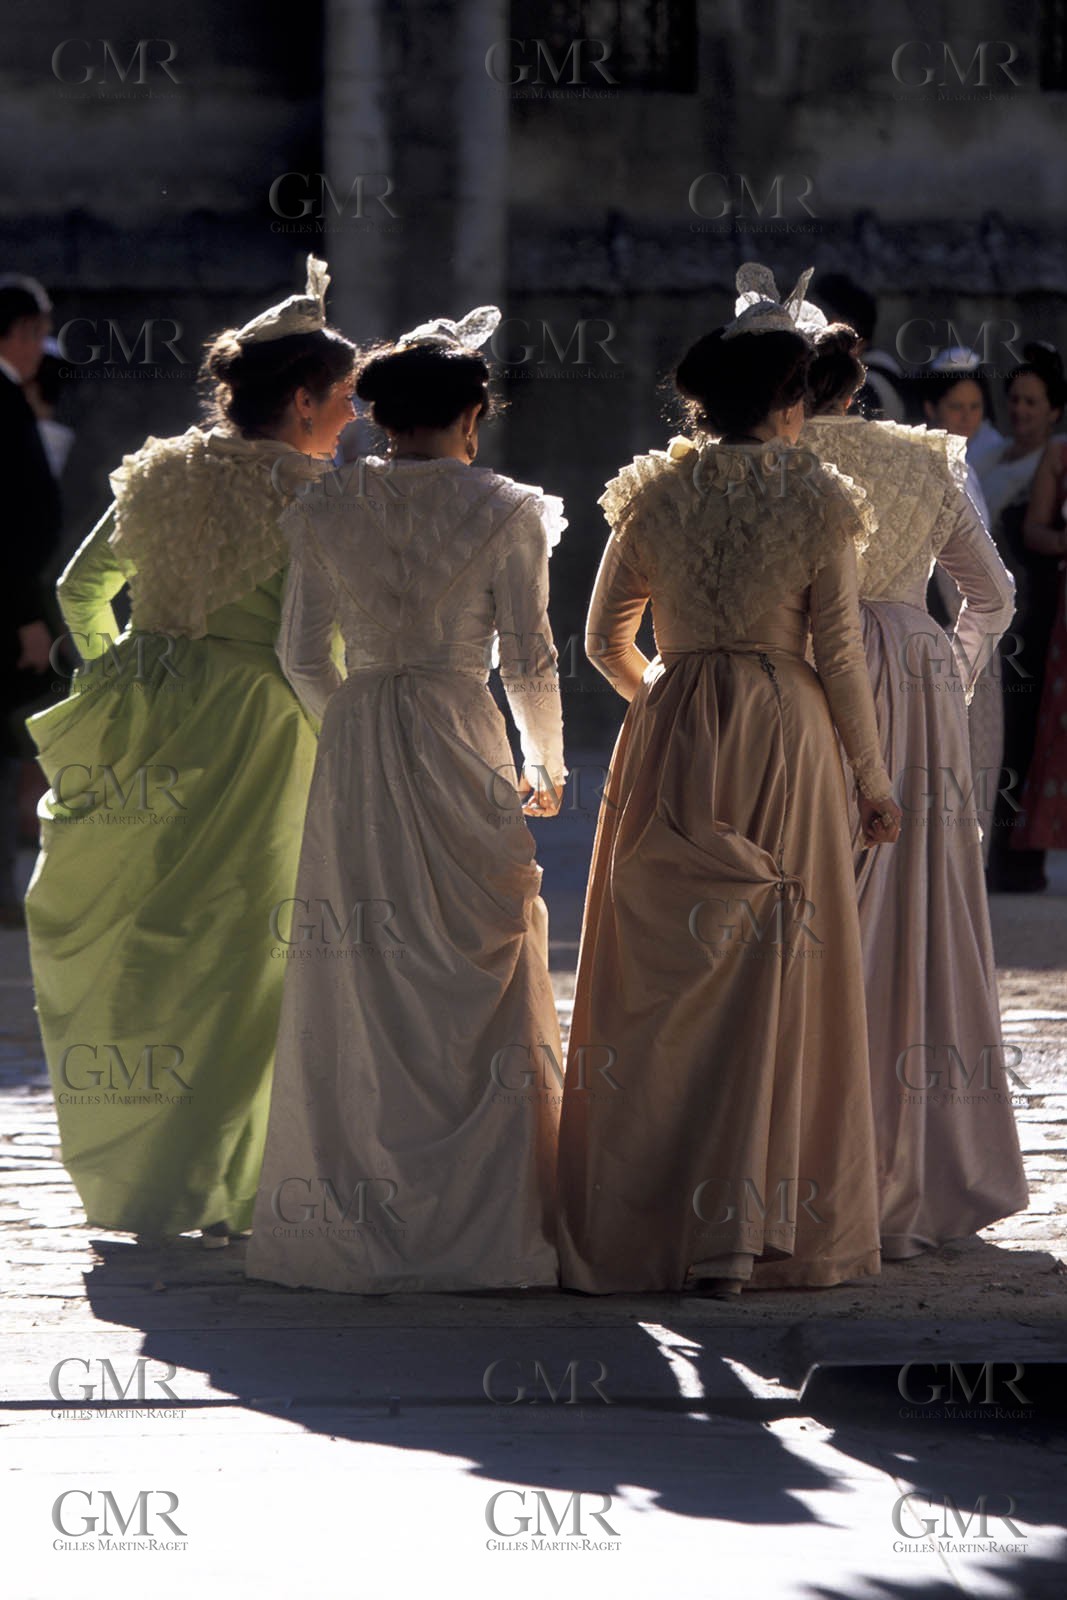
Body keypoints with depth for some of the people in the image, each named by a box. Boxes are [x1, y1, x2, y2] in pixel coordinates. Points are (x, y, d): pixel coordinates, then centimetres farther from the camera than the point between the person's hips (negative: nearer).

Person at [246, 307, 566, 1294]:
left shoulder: (327, 512, 5)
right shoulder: (502, 511, -4)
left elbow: (303, 656, 8)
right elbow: (530, 658, -3)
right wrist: (546, 767, 13)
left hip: (355, 749, 3)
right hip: (461, 741, -3)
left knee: (358, 977, 8)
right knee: (474, 986, 2)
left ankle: (351, 1221, 9)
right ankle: (480, 1221, 0)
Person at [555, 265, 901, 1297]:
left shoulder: (654, 496, 1)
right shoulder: (819, 503, -5)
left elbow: (604, 642, 7)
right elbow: (840, 657, -4)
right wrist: (873, 782, 6)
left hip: (673, 745, 2)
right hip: (786, 741, -2)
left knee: (666, 981, 6)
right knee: (772, 979, 3)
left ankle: (641, 1223, 5)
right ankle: (742, 1235, 2)